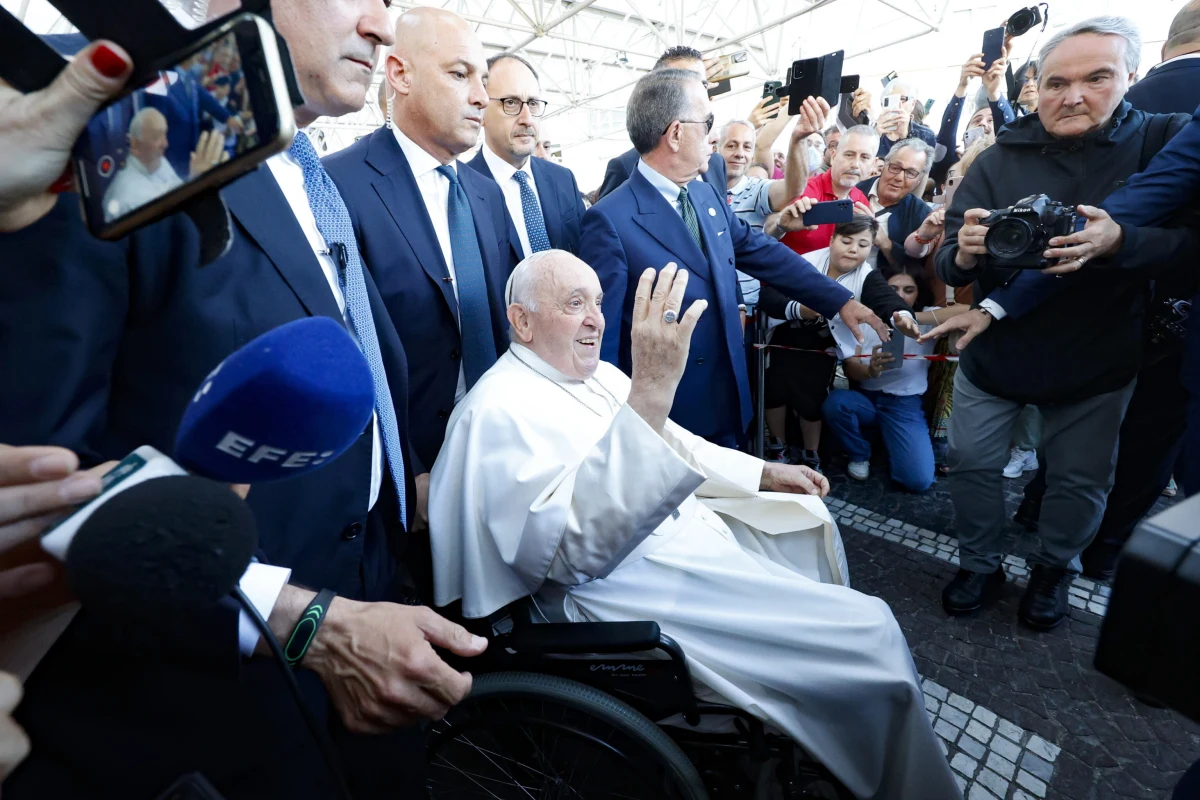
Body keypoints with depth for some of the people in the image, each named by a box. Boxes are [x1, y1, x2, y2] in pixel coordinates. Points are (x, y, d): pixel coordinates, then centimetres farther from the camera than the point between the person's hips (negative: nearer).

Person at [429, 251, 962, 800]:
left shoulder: (598, 374, 9)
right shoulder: (499, 409, -20)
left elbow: (672, 448, 20)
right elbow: (571, 547, -34)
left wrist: (763, 474, 12)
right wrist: (650, 392, -41)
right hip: (636, 589, -10)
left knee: (808, 519, 23)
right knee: (869, 635, -12)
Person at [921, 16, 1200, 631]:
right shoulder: (1000, 159, -4)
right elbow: (948, 265, -10)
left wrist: (1118, 241, -33)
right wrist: (963, 255, -34)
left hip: (1094, 363, 0)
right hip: (994, 352, 1)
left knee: (1080, 478, 12)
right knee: (972, 462, 6)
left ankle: (1054, 570, 38)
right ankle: (981, 565, 29)